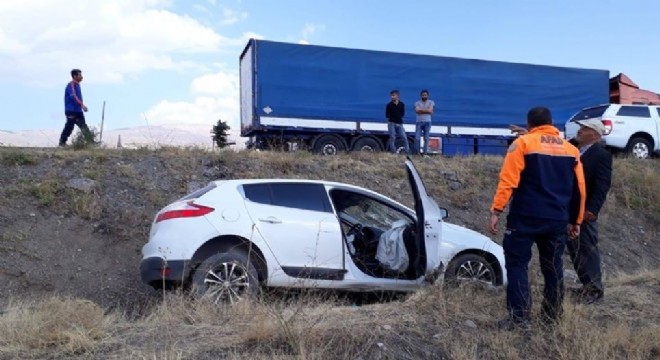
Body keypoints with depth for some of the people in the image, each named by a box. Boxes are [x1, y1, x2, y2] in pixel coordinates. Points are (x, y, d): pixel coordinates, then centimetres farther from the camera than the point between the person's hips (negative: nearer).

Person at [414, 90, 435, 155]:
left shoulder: (431, 102, 7)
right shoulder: (417, 103, 8)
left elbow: (430, 111, -8)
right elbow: (417, 111, -9)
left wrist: (421, 110, -8)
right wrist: (426, 110, -11)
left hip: (427, 122, 0)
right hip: (419, 122, 0)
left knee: (426, 138, -1)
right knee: (417, 138, -8)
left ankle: (425, 153, 2)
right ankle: (417, 152, -2)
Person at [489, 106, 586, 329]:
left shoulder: (523, 143, -3)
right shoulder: (571, 150, 13)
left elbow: (508, 181, -12)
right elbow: (579, 189, 15)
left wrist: (496, 211, -11)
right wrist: (575, 220, 23)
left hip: (525, 217, -5)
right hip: (557, 220, 5)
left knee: (517, 264, 1)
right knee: (553, 268, 14)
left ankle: (519, 317, -3)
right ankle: (552, 317, 21)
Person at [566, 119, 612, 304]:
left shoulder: (601, 155, -11)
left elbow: (602, 185, -16)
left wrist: (592, 210, -23)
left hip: (585, 211, -7)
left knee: (588, 248, 1)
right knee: (574, 249, 14)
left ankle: (595, 288, 14)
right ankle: (587, 283, 27)